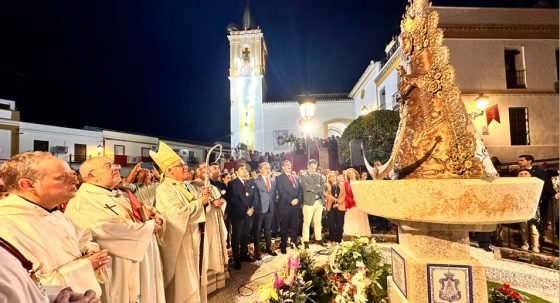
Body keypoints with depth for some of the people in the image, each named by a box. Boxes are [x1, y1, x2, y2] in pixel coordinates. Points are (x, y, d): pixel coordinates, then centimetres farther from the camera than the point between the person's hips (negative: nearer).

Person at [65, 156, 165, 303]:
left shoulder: (120, 195, 11)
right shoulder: (82, 201, -16)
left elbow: (142, 215, 17)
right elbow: (112, 228, -29)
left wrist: (155, 219, -7)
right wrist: (149, 226, -16)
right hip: (119, 270, -8)